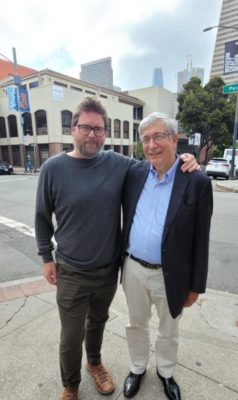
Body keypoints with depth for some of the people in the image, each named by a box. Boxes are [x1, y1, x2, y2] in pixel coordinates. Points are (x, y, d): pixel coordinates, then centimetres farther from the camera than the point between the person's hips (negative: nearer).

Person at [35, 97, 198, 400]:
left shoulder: (117, 163, -7)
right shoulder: (53, 168, -11)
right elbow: (43, 216, -2)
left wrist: (180, 160, -12)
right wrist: (46, 256, 1)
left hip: (109, 269, 3)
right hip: (71, 273, -2)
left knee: (98, 321, 26)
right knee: (71, 337, 14)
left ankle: (95, 362, 57)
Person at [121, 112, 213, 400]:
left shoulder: (197, 182, -14)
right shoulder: (134, 173, -4)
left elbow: (200, 241, -9)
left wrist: (195, 286, -4)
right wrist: (122, 260, 7)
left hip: (170, 276, -2)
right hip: (133, 269, 3)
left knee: (168, 331, 23)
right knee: (136, 325, 24)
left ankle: (165, 372, 53)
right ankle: (137, 368, 52)